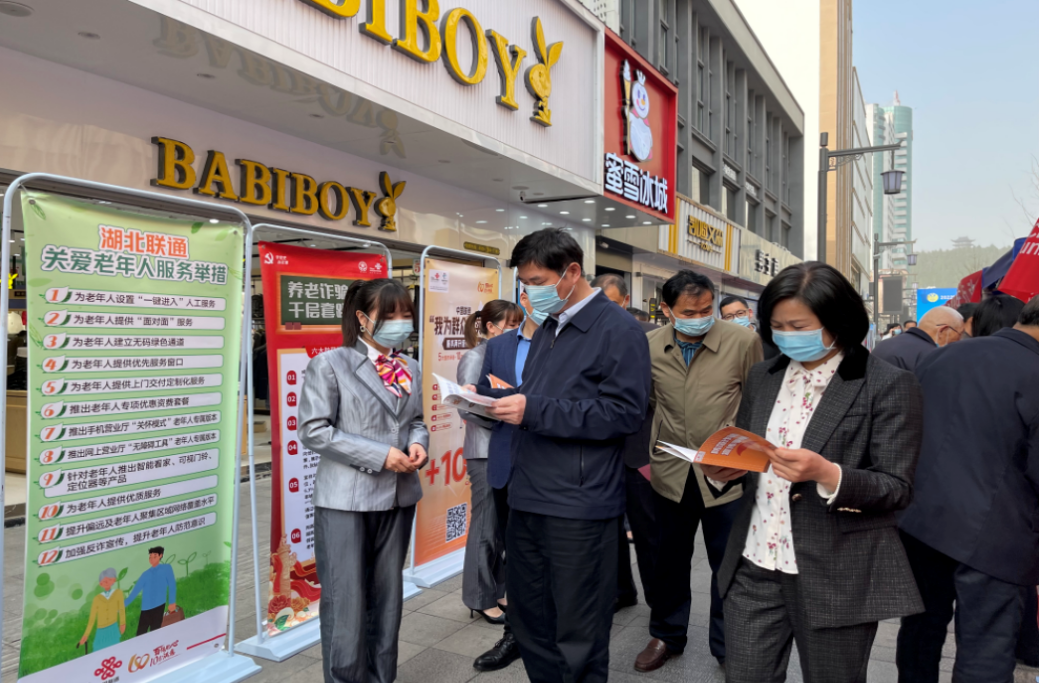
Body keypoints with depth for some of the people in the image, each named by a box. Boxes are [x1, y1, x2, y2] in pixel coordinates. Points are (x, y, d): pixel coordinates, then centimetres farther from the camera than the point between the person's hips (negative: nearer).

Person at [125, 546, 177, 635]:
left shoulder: (166, 568, 5)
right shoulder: (145, 574, 15)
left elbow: (172, 585, -1)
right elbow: (136, 590, 15)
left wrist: (172, 602, -9)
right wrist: (124, 604, 10)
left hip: (158, 606, -4)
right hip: (145, 608, 4)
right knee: (140, 634, -1)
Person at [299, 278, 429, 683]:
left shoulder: (410, 370, 9)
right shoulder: (330, 364, -9)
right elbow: (313, 431, -14)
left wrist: (418, 442, -6)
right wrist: (380, 455, -19)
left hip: (397, 498, 6)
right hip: (346, 501, -6)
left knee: (387, 600, 17)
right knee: (346, 605, 1)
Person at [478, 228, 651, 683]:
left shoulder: (618, 331, -10)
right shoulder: (547, 329, 16)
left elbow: (623, 412, -19)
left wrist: (533, 411, -22)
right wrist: (486, 397, 3)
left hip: (578, 508, -8)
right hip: (528, 500, 8)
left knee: (578, 636, 6)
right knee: (528, 618, 18)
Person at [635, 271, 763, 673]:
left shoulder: (744, 341, -11)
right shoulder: (649, 347, -3)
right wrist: (649, 448, 7)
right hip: (671, 471, 3)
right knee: (670, 559, 16)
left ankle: (727, 647, 31)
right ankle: (667, 635, 37)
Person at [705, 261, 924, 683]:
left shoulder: (888, 385, -8)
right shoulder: (763, 377, 7)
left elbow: (897, 489, -10)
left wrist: (827, 474, -27)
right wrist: (724, 467, -7)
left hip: (838, 577, -4)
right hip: (755, 569, 4)